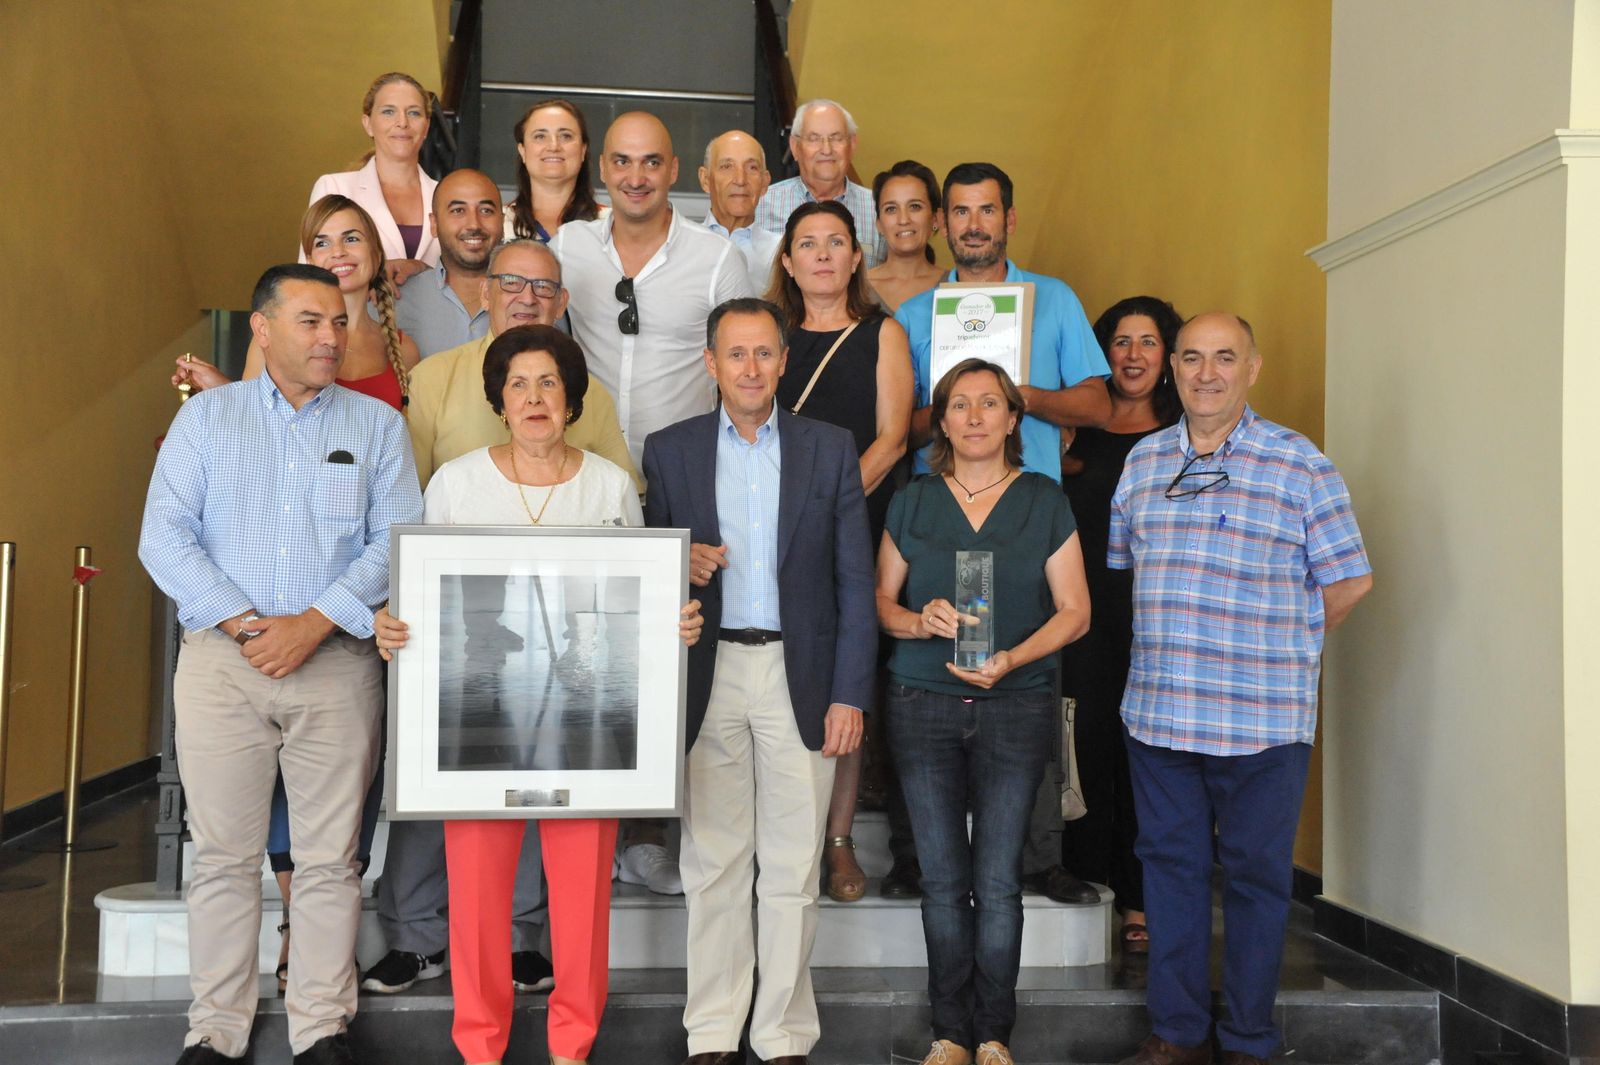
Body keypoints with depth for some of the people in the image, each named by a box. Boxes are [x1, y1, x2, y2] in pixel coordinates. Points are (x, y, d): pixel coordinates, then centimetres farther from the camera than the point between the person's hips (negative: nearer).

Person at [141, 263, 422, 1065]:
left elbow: (397, 541, -1)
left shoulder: (377, 424, 9)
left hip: (337, 662, 0)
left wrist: (313, 623, -13)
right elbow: (164, 537, 0)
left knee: (330, 858, 3)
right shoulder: (205, 415, 9)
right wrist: (242, 624, -11)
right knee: (223, 854, 4)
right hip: (221, 660, 0)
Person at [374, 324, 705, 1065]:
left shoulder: (612, 484, 7)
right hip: (479, 704, 0)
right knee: (477, 873, 2)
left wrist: (677, 625, -7)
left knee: (582, 874, 2)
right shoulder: (454, 481, 4)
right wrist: (390, 626, -12)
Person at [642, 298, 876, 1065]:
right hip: (708, 676, 1)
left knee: (792, 870, 6)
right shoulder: (669, 451, 6)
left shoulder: (831, 449, 4)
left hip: (800, 675, -1)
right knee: (712, 865, 8)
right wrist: (677, 567, -13)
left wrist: (851, 694, -5)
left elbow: (855, 582, 2)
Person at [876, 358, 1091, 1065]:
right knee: (943, 879, 4)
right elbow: (881, 600, 9)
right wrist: (921, 621, -13)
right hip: (924, 706, 1)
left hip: (1015, 707, -1)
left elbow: (1074, 610, 2)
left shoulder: (1045, 502, 4)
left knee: (998, 881, -1)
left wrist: (1012, 657, -14)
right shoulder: (912, 504, 8)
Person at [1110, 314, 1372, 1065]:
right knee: (1170, 865, 11)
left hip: (1263, 718, -4)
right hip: (1157, 712, 4)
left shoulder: (1301, 465, -2)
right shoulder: (1144, 460, 10)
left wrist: (1278, 648, 6)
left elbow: (1348, 580, 1)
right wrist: (1172, 637, 11)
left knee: (1256, 876, 6)